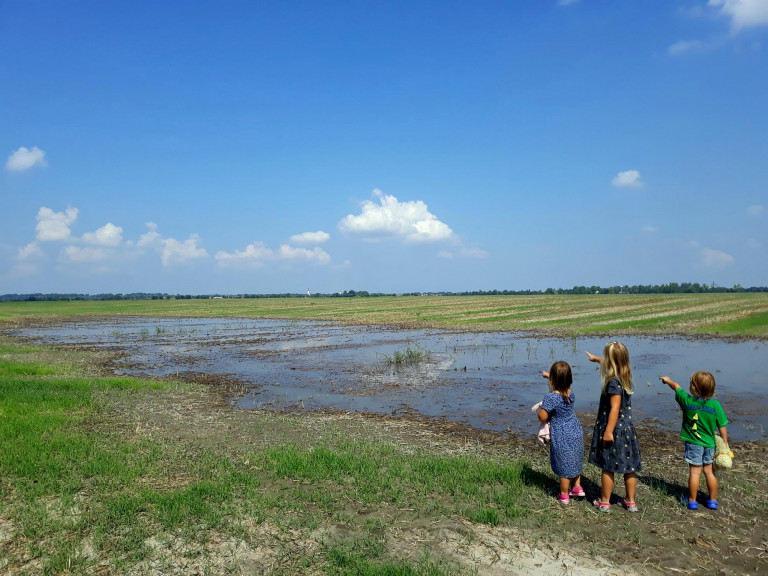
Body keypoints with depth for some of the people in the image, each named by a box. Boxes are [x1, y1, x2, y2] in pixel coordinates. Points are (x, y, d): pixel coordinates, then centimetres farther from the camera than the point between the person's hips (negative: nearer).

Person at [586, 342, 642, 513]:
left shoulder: (613, 382, -21)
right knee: (629, 467, 14)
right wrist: (595, 358, 45)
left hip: (613, 429, -8)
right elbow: (607, 363, 27)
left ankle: (604, 502, 16)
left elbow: (615, 408, -24)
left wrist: (608, 431, -22)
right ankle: (630, 502, 25)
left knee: (608, 467, 5)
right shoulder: (625, 376, 5)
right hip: (628, 428, 8)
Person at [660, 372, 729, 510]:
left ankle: (692, 501, 14)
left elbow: (677, 387, 8)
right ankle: (713, 500, 24)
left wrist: (668, 380, 28)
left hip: (693, 443, -2)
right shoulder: (715, 405, -11)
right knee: (710, 472, 14)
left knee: (694, 472, 5)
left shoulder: (687, 401, -13)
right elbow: (722, 427, -6)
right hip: (710, 444, 2)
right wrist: (725, 445, 6)